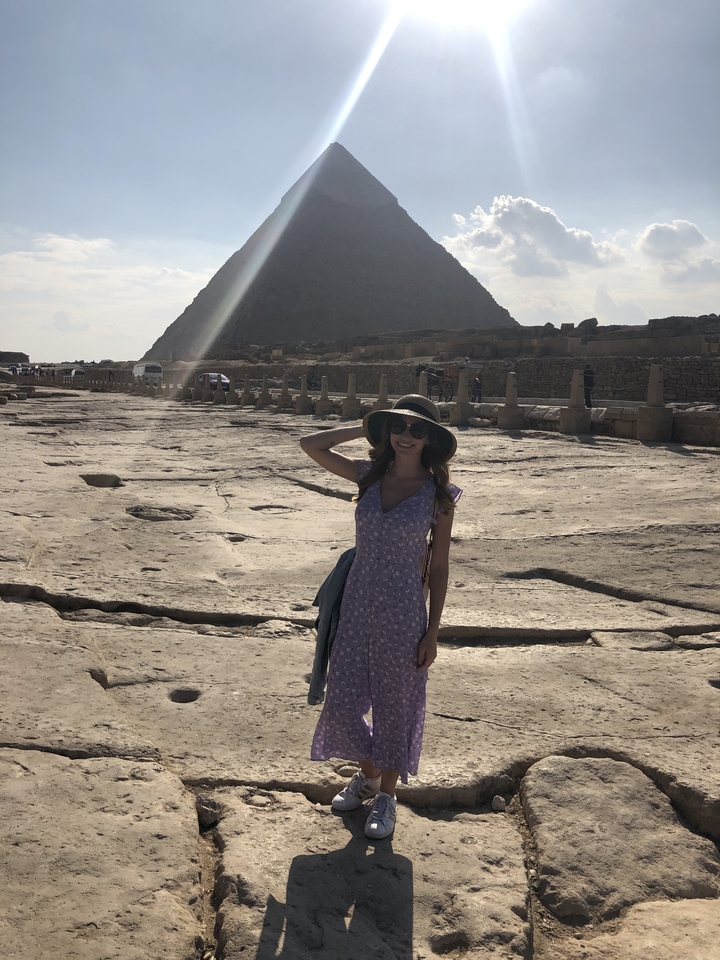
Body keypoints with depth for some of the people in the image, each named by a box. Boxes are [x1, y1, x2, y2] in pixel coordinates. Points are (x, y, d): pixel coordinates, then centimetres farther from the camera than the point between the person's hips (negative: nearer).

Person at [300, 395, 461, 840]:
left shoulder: (438, 493, -8)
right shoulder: (369, 475, 2)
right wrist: (366, 428, 1)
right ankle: (368, 775, 41)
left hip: (403, 614, -4)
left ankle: (387, 796, 35)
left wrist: (432, 633, -5)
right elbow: (311, 445, 2)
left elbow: (439, 567, -4)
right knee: (343, 703, 11)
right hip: (358, 605, 4)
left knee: (394, 706, 11)